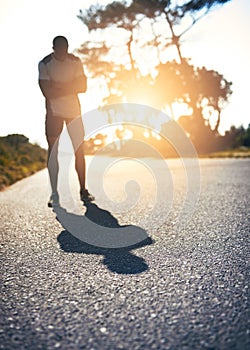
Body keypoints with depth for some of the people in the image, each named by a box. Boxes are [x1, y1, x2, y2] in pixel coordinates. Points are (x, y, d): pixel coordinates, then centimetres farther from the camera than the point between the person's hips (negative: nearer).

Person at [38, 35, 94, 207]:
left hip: (74, 111, 2)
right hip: (54, 112, -2)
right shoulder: (44, 64, -7)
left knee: (80, 150, -1)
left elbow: (83, 86, -7)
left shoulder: (75, 61, 2)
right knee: (53, 151, -4)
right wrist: (70, 87, -14)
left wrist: (58, 86, -14)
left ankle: (83, 190, 7)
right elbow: (47, 92, -17)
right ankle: (54, 193, 1)